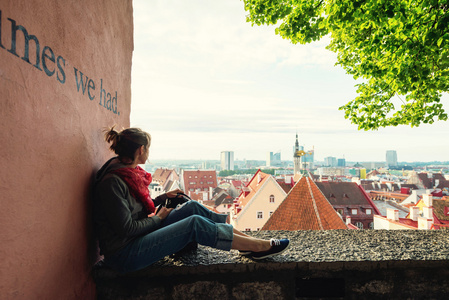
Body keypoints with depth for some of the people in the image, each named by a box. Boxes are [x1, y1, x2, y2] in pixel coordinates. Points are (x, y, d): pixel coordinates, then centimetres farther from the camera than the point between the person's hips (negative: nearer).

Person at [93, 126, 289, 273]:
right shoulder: (112, 182, -22)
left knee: (192, 207, -2)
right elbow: (127, 228, -22)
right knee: (195, 224, -20)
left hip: (139, 237, 9)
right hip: (124, 254, -9)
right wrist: (158, 218, -8)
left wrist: (163, 198, 11)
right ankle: (261, 247, -10)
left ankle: (248, 239, 2)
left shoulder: (129, 172, 7)